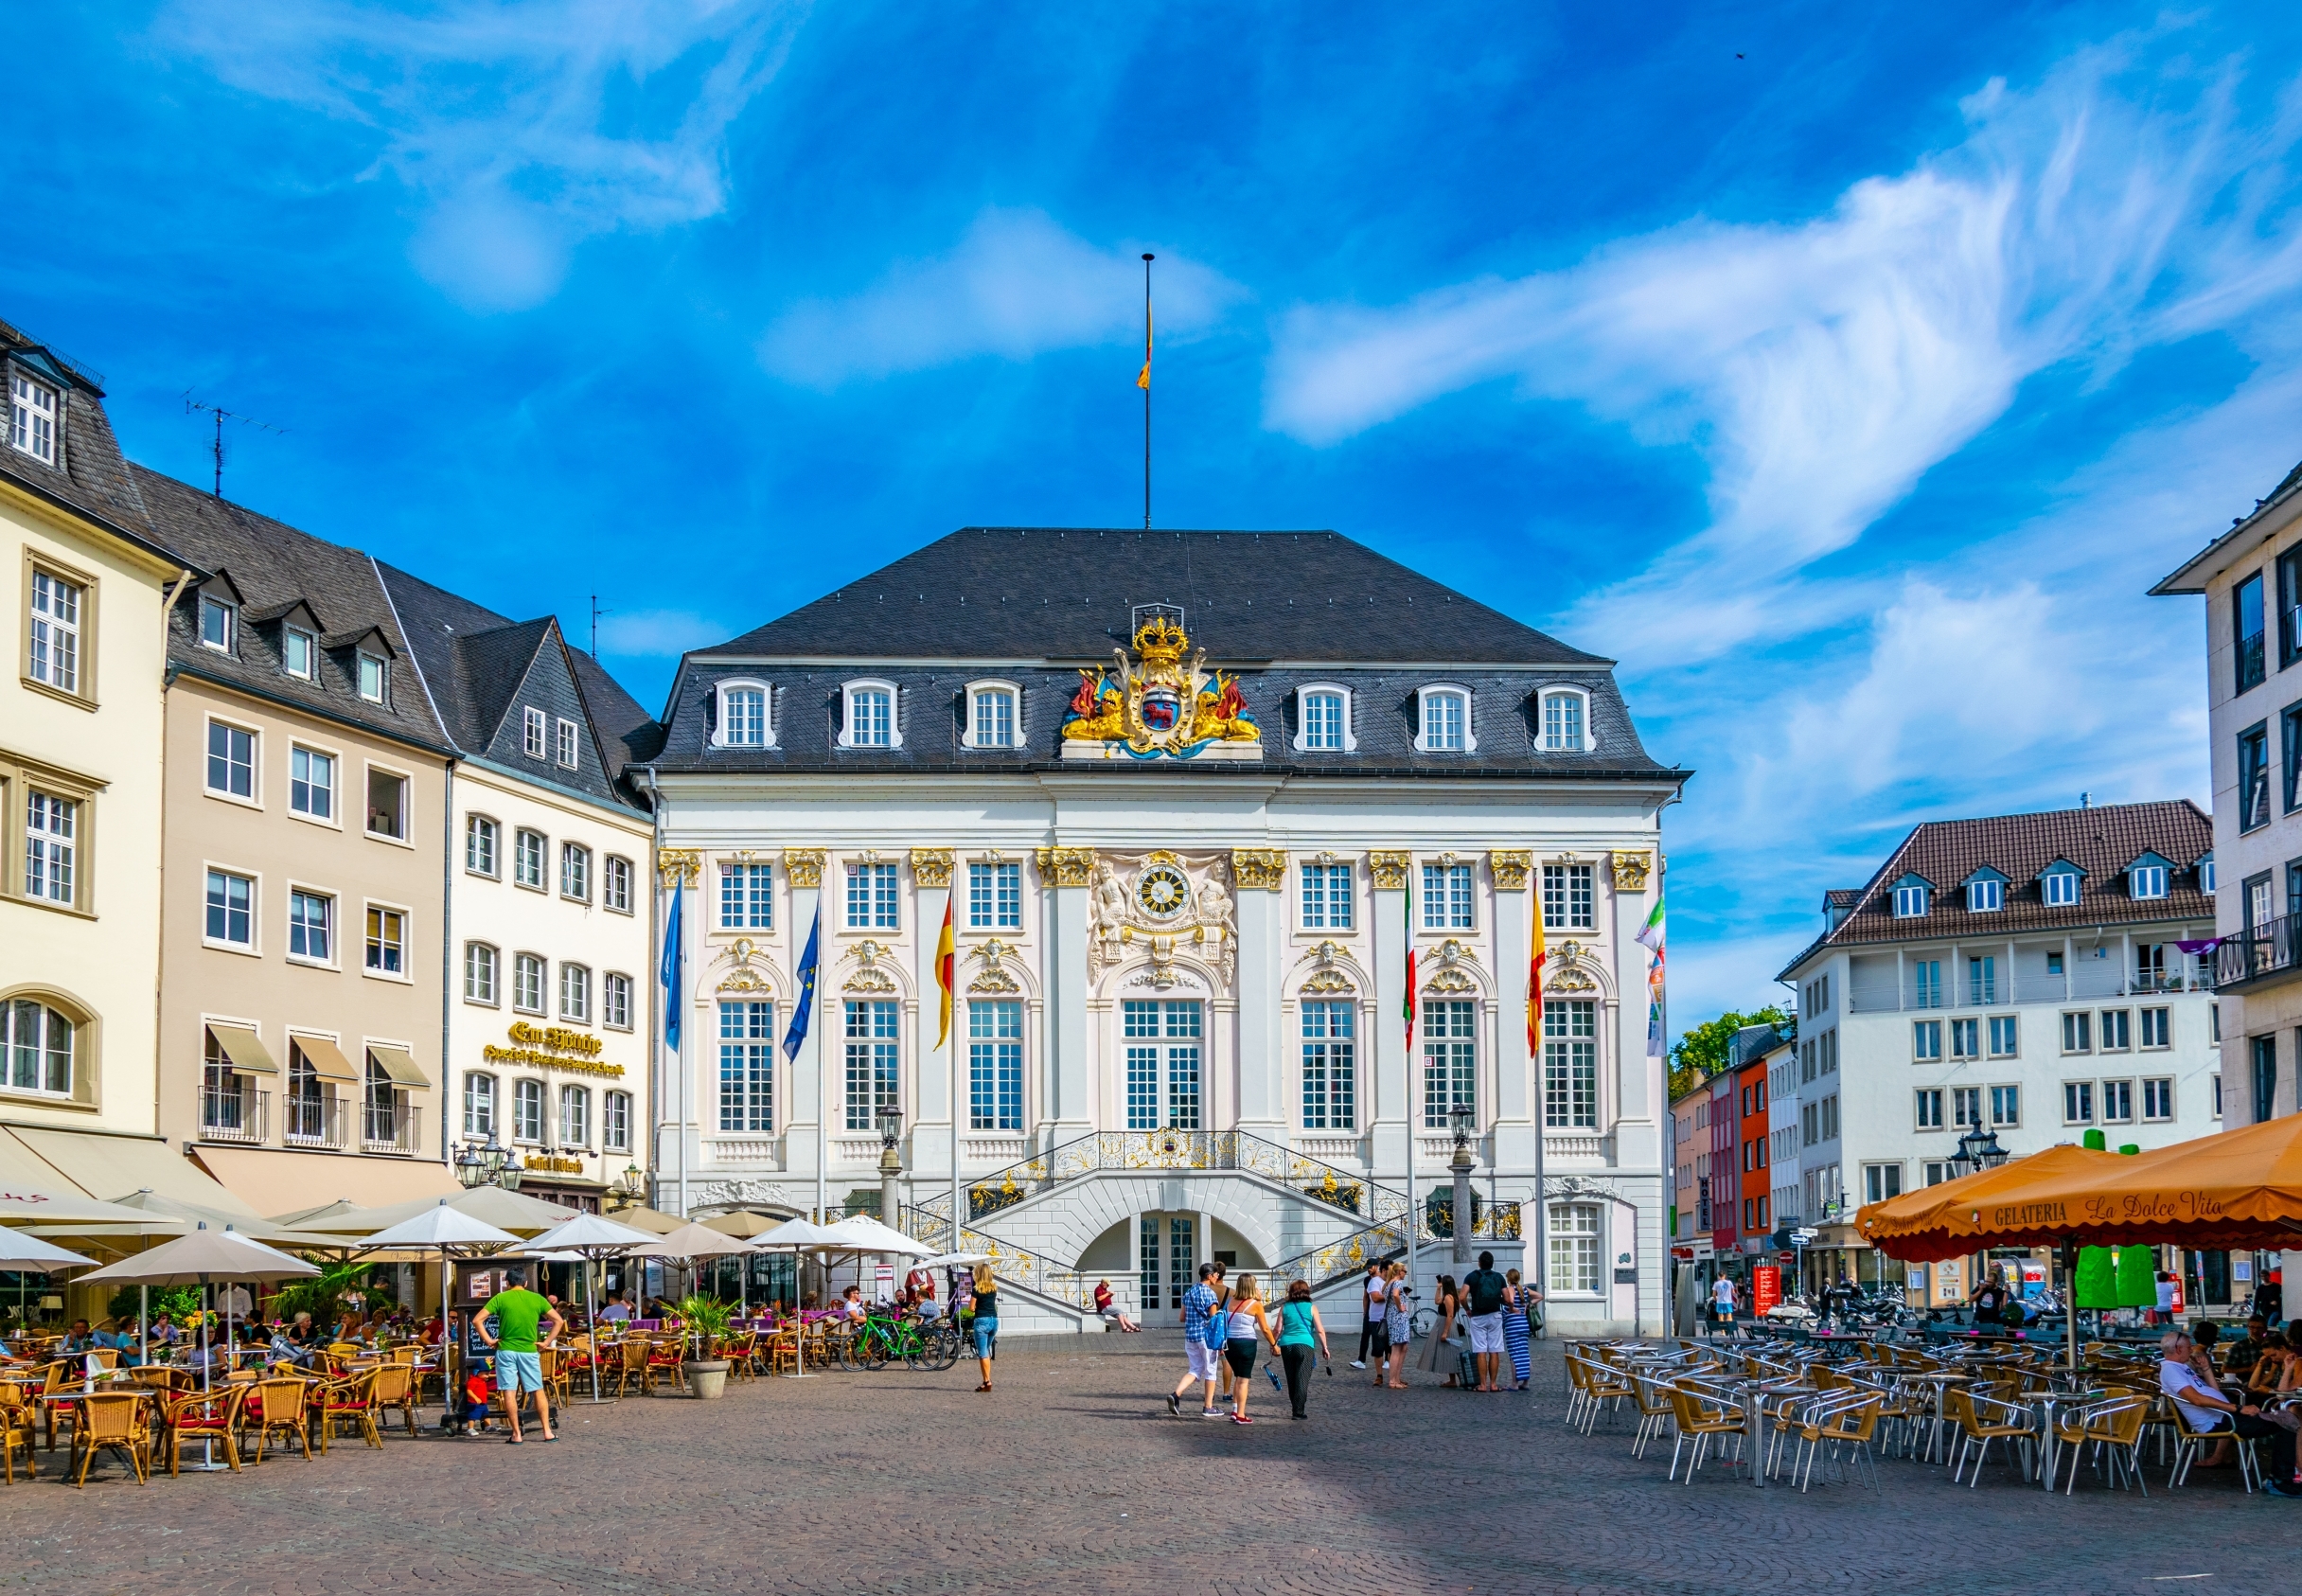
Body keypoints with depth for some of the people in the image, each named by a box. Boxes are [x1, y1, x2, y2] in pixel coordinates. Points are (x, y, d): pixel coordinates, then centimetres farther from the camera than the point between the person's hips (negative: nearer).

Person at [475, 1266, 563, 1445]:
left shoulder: (500, 1299, -2)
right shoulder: (537, 1299, 3)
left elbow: (477, 1320, -8)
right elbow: (558, 1320, 4)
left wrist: (488, 1340, -1)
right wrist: (547, 1341, 7)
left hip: (506, 1350, -1)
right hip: (529, 1350, 1)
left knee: (509, 1392, 2)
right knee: (538, 1391, 10)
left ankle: (517, 1435, 1)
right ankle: (547, 1431, 9)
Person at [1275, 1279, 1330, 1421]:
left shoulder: (1284, 1307, 8)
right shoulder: (1311, 1307, 3)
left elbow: (1278, 1329, 6)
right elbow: (1320, 1330, -1)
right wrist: (1325, 1347, 7)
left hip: (1286, 1345, 3)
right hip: (1305, 1345, -3)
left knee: (1291, 1380, 12)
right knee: (1302, 1379, -2)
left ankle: (1296, 1409, 18)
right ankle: (1298, 1411, -7)